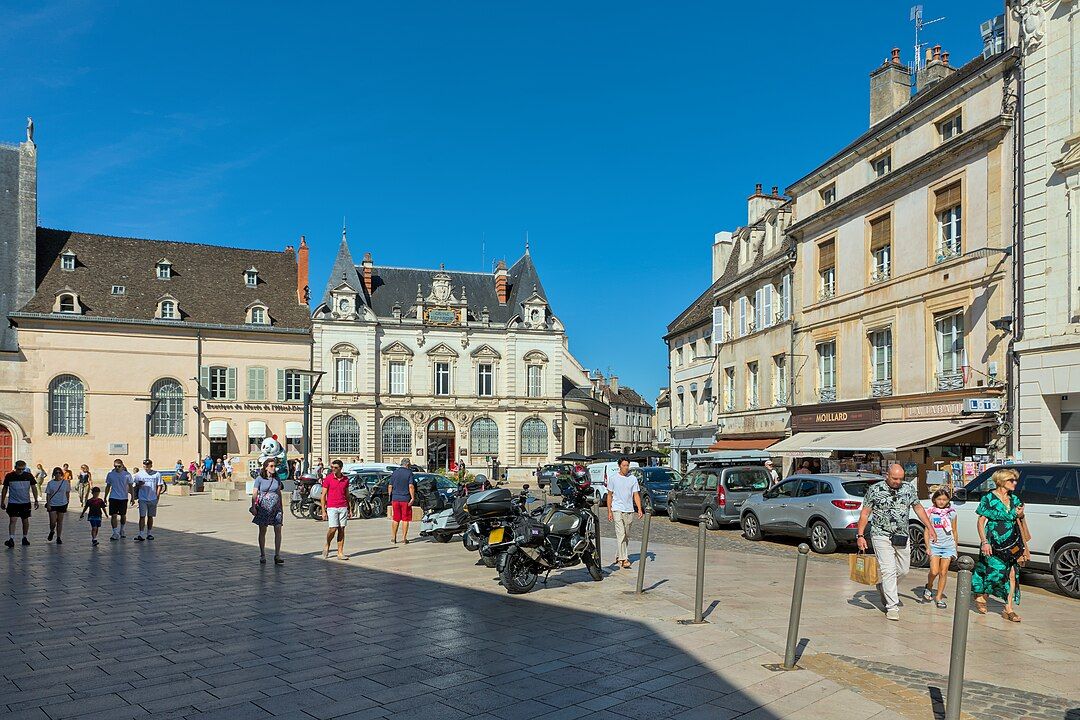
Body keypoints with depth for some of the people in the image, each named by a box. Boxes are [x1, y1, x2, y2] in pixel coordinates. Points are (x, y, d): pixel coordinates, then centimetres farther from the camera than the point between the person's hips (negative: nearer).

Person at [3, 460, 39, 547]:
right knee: (12, 520, -12)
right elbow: (5, 489, 6)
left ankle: (24, 538, 22)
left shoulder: (29, 476, -2)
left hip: (25, 502, 2)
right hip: (13, 502, -2)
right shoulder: (9, 476, -4)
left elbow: (34, 488, 5)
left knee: (25, 521, 9)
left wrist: (36, 500, 1)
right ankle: (11, 539, -14)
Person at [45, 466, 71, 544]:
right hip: (52, 505, 0)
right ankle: (51, 531, 27)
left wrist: (67, 504, 8)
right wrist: (48, 504, -7)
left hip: (62, 504, 0)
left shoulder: (65, 482, 0)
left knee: (60, 522, 5)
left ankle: (58, 538, 14)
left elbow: (67, 493, 8)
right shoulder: (50, 483, -1)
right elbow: (48, 494, 1)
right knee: (52, 522, -5)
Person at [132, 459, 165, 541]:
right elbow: (136, 486, 8)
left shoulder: (157, 474, 1)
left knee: (150, 517, 11)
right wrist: (139, 485, -15)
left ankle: (149, 533, 22)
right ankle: (141, 535, -10)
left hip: (153, 499, 1)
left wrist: (157, 496, -4)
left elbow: (159, 486, 4)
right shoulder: (139, 474, 2)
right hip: (142, 499, -1)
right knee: (142, 516, -8)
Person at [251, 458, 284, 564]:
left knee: (278, 530, -6)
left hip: (276, 507, 3)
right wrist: (253, 507, -12)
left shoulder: (277, 479, 7)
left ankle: (277, 556, -2)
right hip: (264, 507, -3)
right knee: (262, 532, 6)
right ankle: (262, 556, 17)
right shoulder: (259, 479, -3)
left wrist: (281, 508, 17)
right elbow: (254, 494, -3)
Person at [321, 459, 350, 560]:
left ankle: (340, 553, 7)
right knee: (333, 529, -9)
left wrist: (349, 509, 14)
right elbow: (323, 495, -2)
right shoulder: (328, 478, -3)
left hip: (343, 508, 3)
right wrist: (323, 511, -6)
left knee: (341, 530, 2)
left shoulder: (345, 479, 8)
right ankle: (327, 546, 18)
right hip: (332, 507, -3)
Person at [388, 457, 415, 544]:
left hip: (395, 498, 4)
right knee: (405, 519, 2)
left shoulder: (394, 472, 8)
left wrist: (390, 497, 18)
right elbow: (411, 486, -14)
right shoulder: (409, 473, -6)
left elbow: (390, 486, 9)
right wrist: (413, 498, -11)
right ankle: (404, 538, 2)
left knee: (395, 519, 12)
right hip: (405, 499, -4)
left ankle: (393, 537, 13)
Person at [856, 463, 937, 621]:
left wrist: (930, 528, 9)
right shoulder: (875, 490, -7)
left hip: (902, 537, 5)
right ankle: (892, 607, -2)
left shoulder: (908, 488, 4)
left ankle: (884, 587, 39)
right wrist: (860, 535, -8)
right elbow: (865, 513, -4)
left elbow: (918, 508, 15)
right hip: (882, 536, -5)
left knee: (903, 569, 13)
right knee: (889, 570, -9)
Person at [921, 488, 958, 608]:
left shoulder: (952, 512, 7)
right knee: (934, 571, -11)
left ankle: (939, 597, 11)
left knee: (943, 572, 0)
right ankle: (928, 587, 18)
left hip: (948, 545, 2)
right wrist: (927, 547, -5)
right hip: (934, 544, -1)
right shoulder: (930, 512, 2)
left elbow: (954, 531, 14)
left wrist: (956, 547, 14)